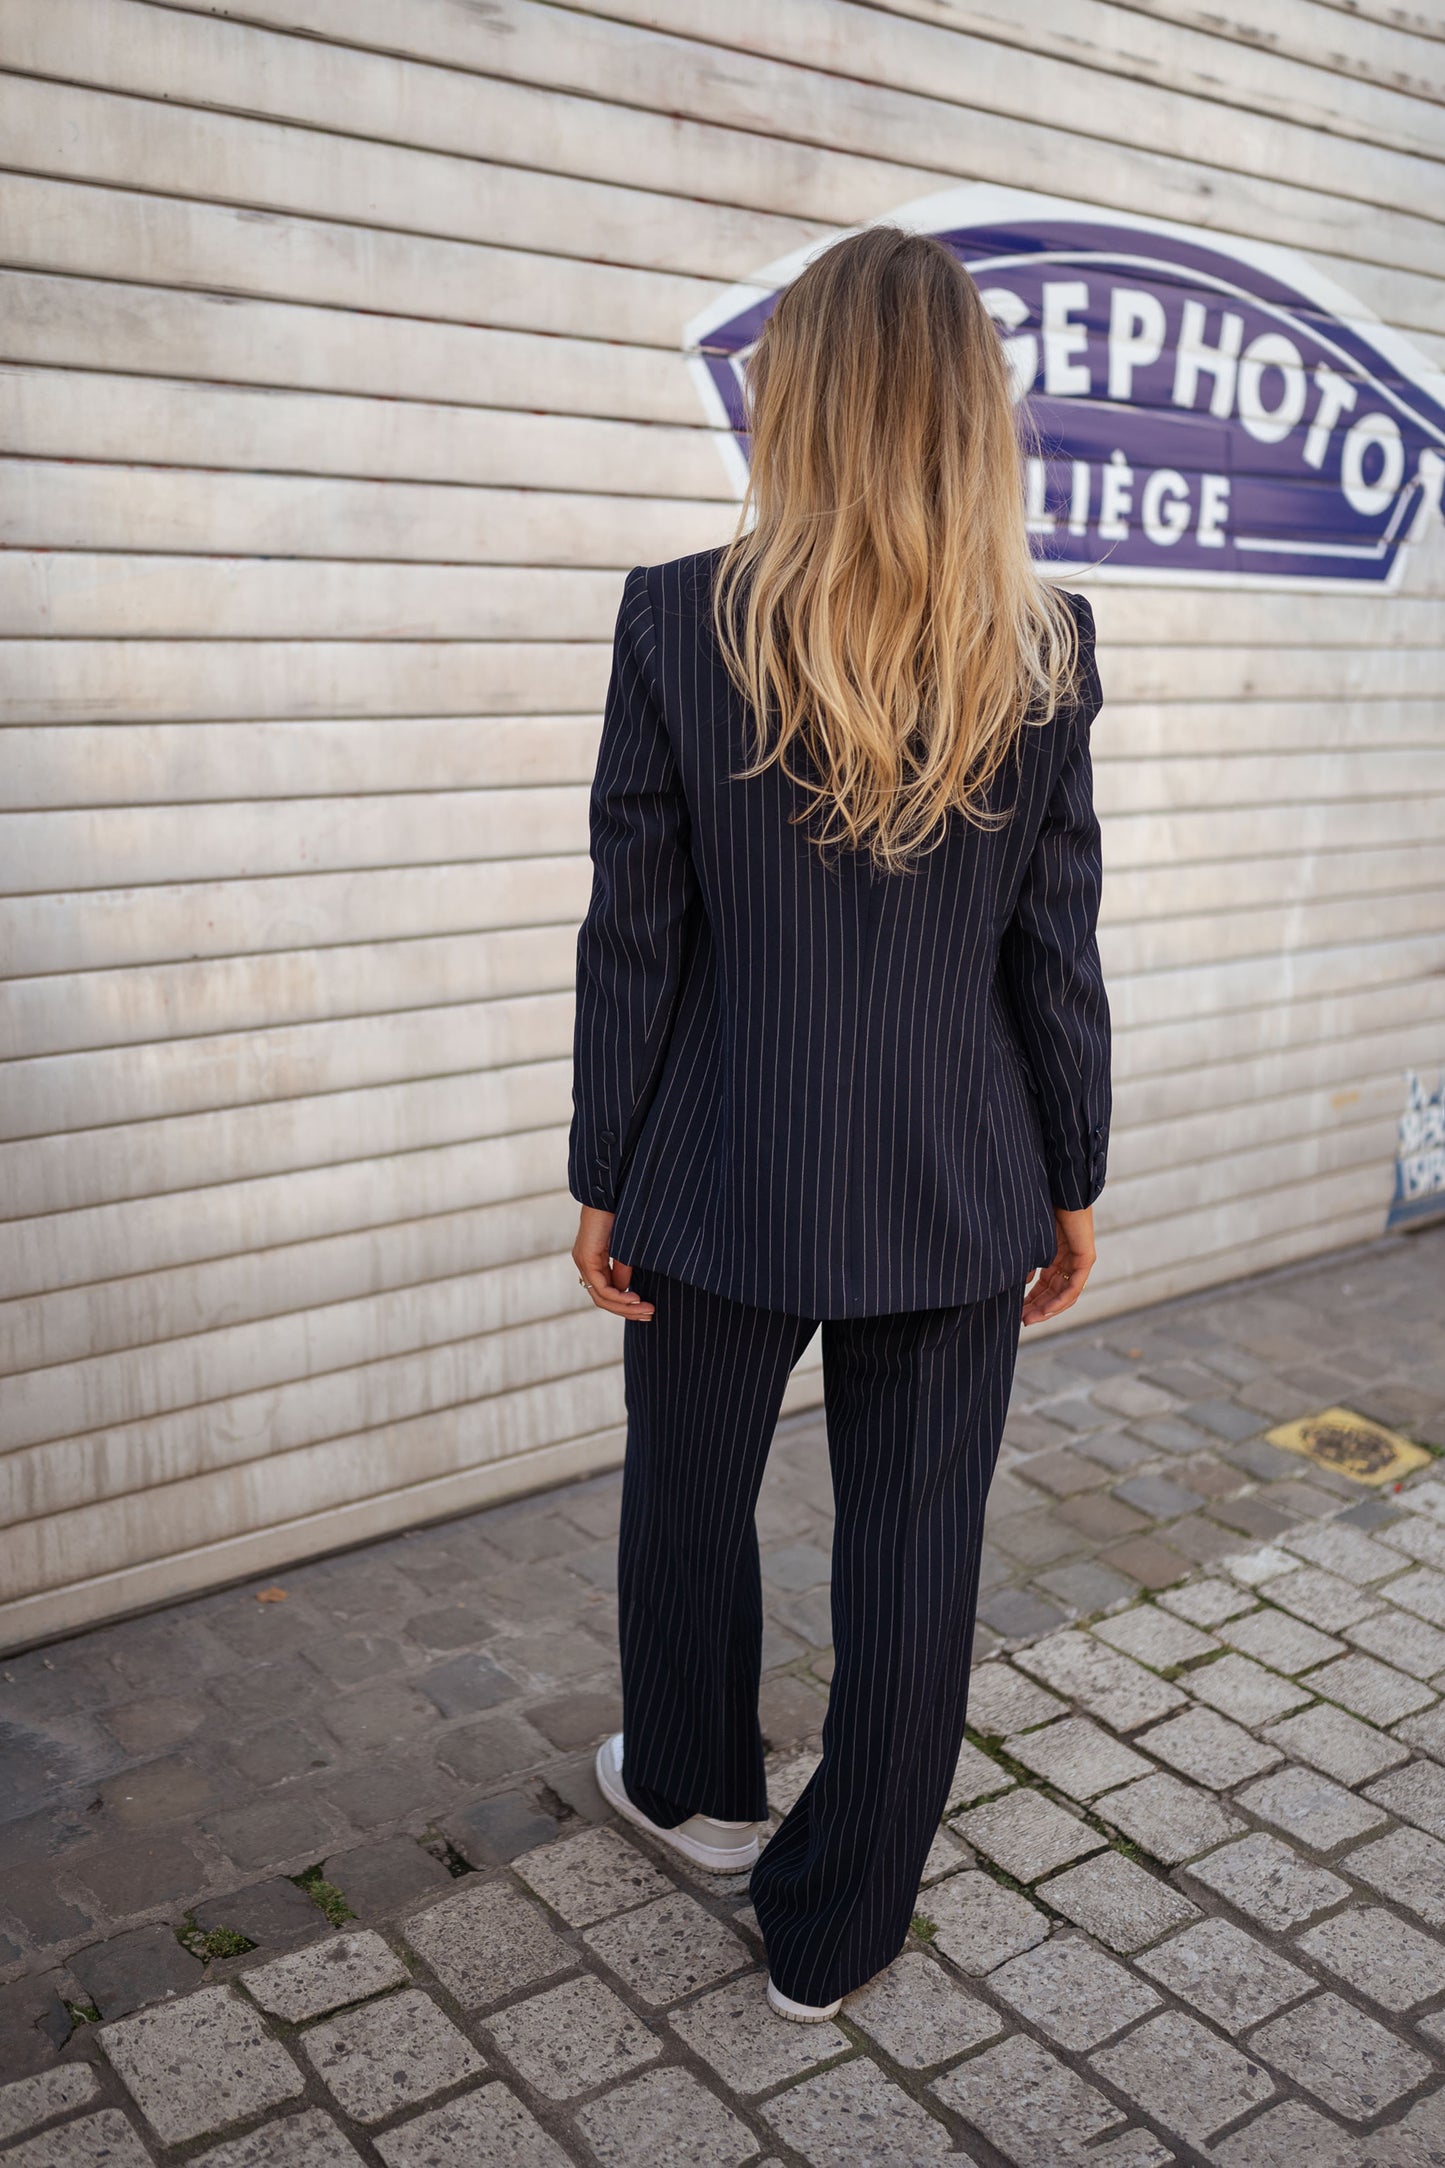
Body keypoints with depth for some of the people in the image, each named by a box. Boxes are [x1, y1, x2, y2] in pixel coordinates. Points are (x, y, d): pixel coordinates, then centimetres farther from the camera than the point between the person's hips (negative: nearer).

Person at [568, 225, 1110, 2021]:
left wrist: (604, 1181, 2)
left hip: (726, 1181, 0)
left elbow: (633, 940, -8)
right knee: (913, 1552, 14)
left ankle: (693, 1785, 49)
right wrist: (1074, 1181, 9)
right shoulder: (1041, 650, -6)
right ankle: (835, 1932, 31)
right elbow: (1056, 951, -3)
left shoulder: (679, 622, -11)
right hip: (959, 1196, 1)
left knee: (689, 1496, 23)